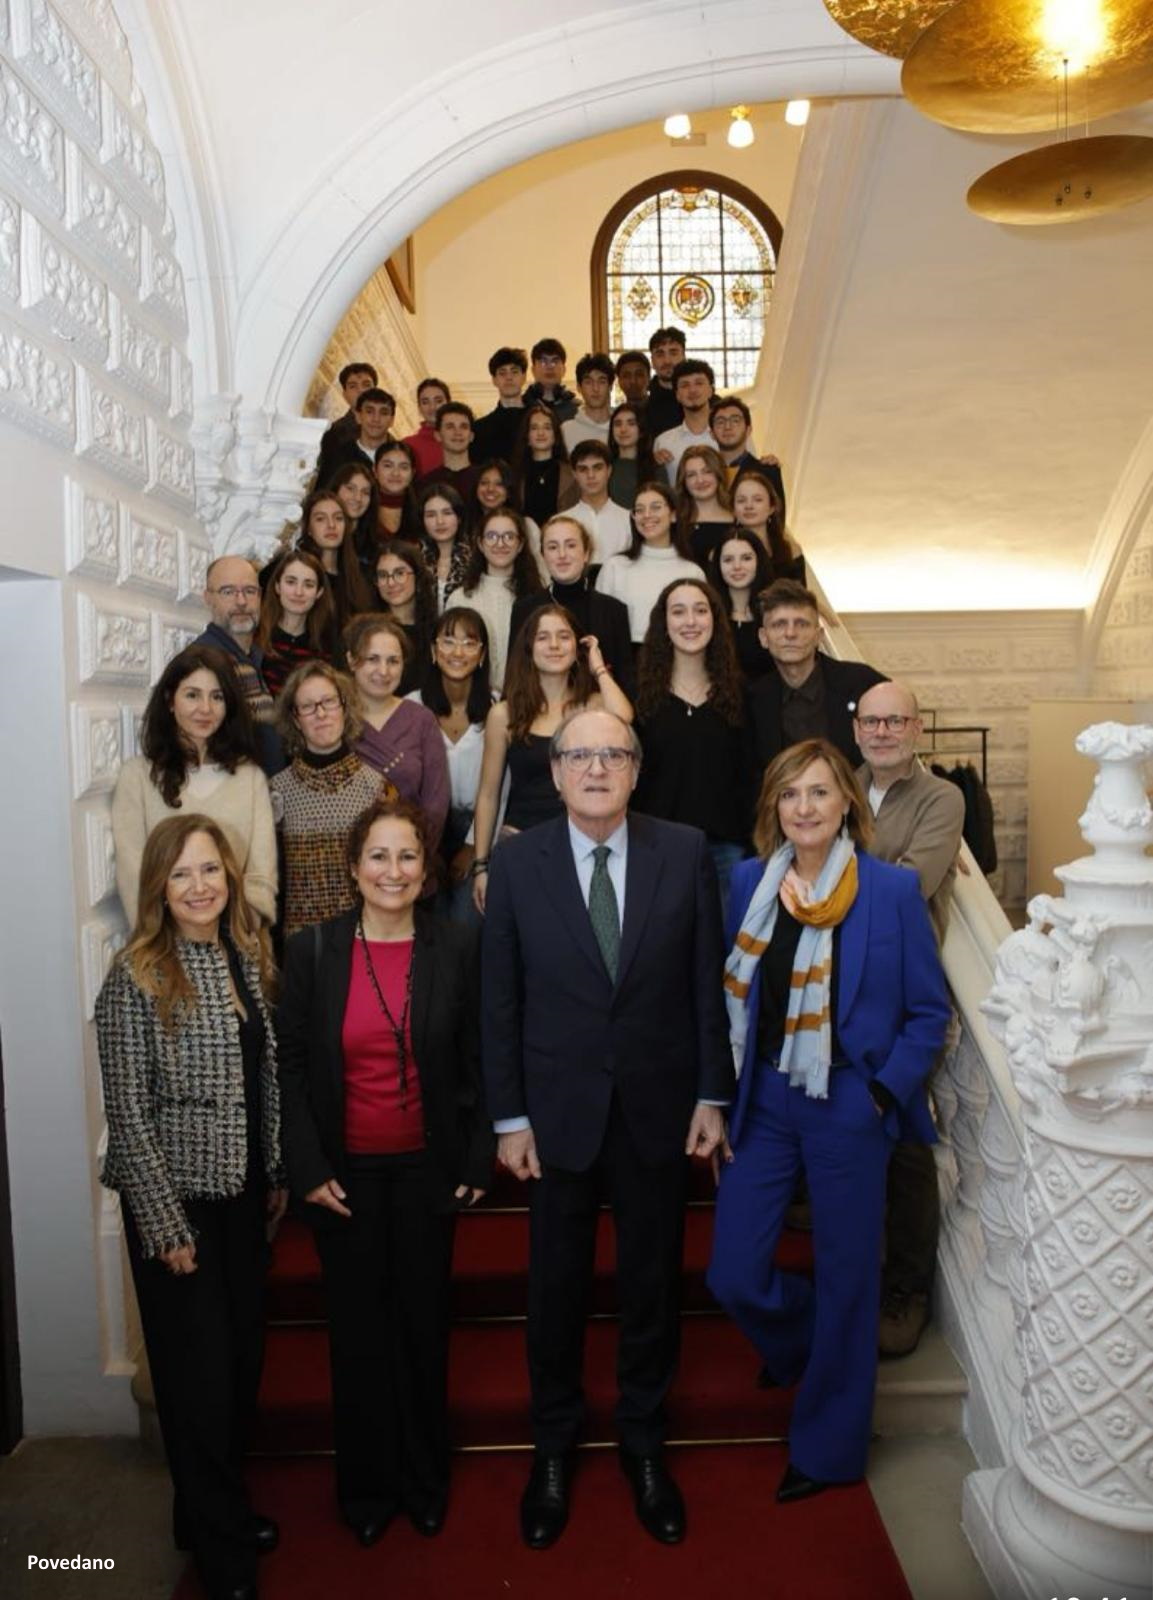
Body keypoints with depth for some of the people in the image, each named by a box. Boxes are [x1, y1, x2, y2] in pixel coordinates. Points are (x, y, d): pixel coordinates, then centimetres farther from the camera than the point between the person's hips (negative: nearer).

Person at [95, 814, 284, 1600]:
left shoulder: (249, 957, 2)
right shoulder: (137, 977, -16)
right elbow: (128, 1112, -15)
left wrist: (278, 1175, 9)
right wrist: (165, 1227, -14)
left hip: (243, 1194, 6)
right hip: (175, 1200, -6)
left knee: (244, 1357, 16)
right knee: (199, 1368, 7)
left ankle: (219, 1508, 40)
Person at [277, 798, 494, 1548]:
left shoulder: (458, 946, -6)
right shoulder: (312, 949, -6)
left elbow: (477, 1059, -1)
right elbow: (292, 1065, -2)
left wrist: (478, 1160, -3)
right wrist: (309, 1169, -7)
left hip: (426, 1168, 0)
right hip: (345, 1172, 0)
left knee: (424, 1322, 14)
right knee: (358, 1326, 13)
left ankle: (425, 1480, 36)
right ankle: (366, 1487, 34)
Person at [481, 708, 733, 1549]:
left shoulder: (685, 852, -6)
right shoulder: (518, 862, -7)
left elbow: (708, 982, -2)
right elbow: (500, 1000, -4)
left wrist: (712, 1095, -2)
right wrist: (510, 1117, -4)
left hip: (658, 1107, 1)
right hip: (560, 1109, 0)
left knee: (653, 1283, 16)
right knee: (556, 1288, 15)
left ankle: (645, 1443, 40)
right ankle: (554, 1447, 39)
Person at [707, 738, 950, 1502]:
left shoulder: (893, 890, -9)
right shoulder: (749, 883, 1)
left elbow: (929, 1011, -3)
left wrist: (886, 1091, -11)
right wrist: (726, 1094, 4)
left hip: (850, 1109, -3)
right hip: (764, 1103, 3)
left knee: (845, 1280, 10)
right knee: (734, 1277, 5)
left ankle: (829, 1445, 34)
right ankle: (810, 1348, 40)